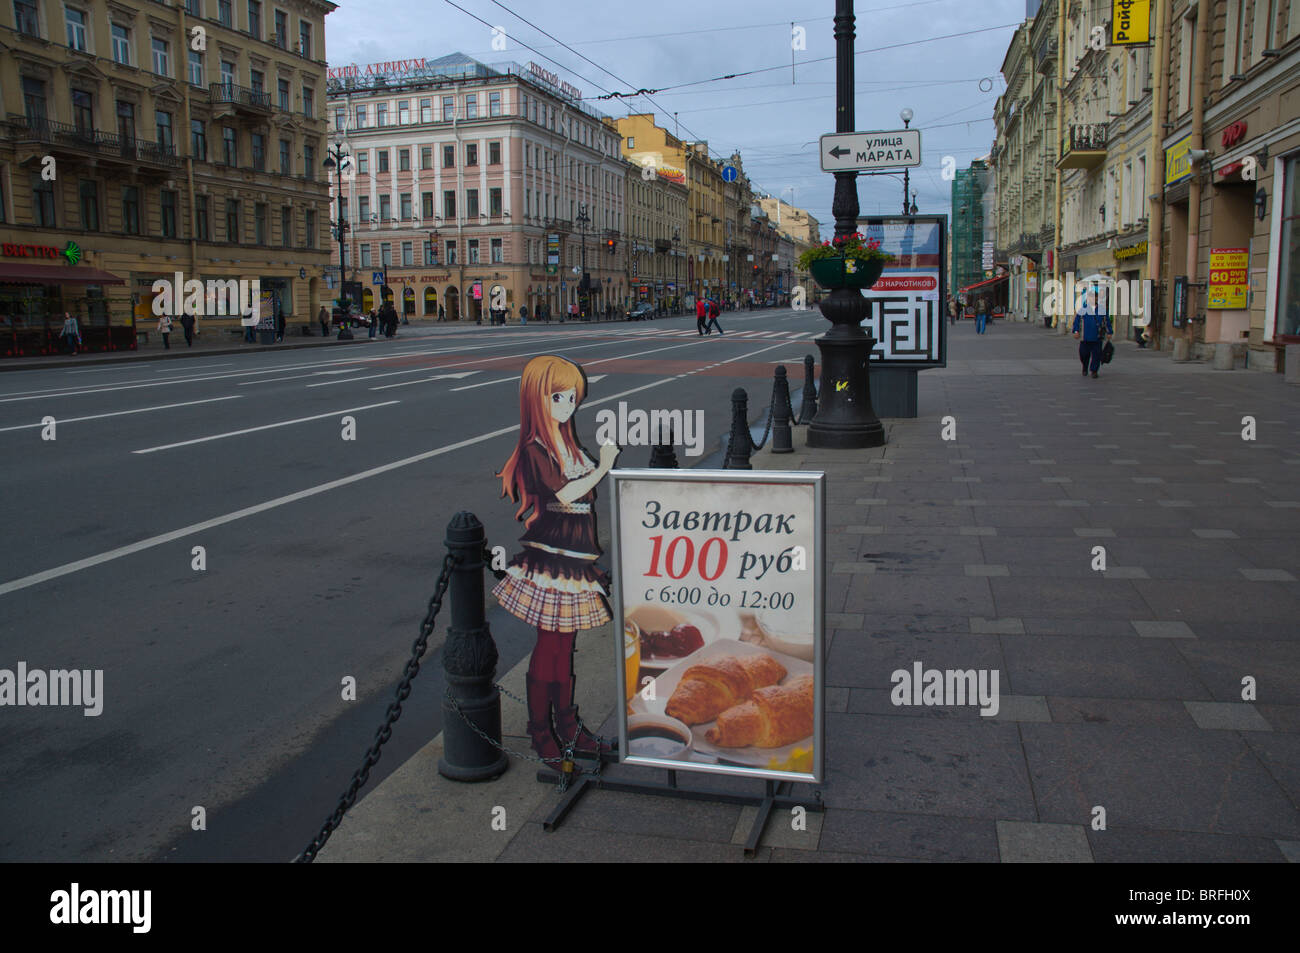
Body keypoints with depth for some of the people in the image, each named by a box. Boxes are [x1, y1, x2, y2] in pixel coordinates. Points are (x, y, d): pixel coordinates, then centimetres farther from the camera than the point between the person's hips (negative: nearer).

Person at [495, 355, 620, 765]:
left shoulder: (570, 443, 12)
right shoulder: (534, 450, -14)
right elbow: (567, 494, -22)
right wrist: (603, 467, -20)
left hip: (576, 558, 8)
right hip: (549, 559, -8)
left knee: (564, 643, 16)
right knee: (549, 645, 2)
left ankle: (567, 726, 27)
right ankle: (540, 730, 18)